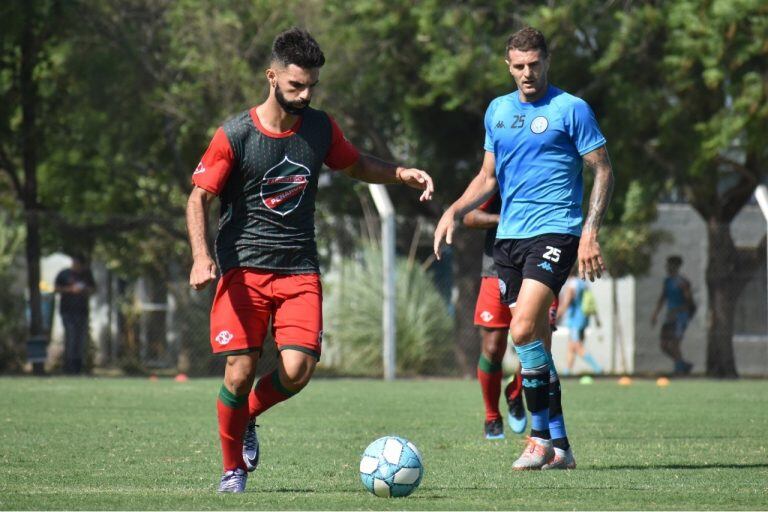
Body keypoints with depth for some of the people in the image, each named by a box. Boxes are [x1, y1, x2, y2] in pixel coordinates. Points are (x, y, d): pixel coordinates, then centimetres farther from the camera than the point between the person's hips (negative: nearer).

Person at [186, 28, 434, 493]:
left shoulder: (321, 129, 4)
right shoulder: (235, 135, -8)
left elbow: (355, 165, 24)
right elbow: (199, 197, -4)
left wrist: (402, 173, 6)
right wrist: (201, 257, -19)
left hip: (299, 269, 3)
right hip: (243, 267, -3)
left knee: (298, 370, -13)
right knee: (241, 371, -12)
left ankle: (247, 419, 20)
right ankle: (232, 469, 10)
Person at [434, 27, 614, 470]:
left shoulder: (571, 109, -3)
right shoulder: (498, 111, 14)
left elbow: (604, 172, -2)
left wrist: (590, 233, -11)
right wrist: (454, 211, 7)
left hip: (555, 231, -6)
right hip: (509, 235, 6)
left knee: (524, 331, -20)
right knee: (537, 342, 6)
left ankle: (541, 436, -10)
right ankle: (559, 446, 12)